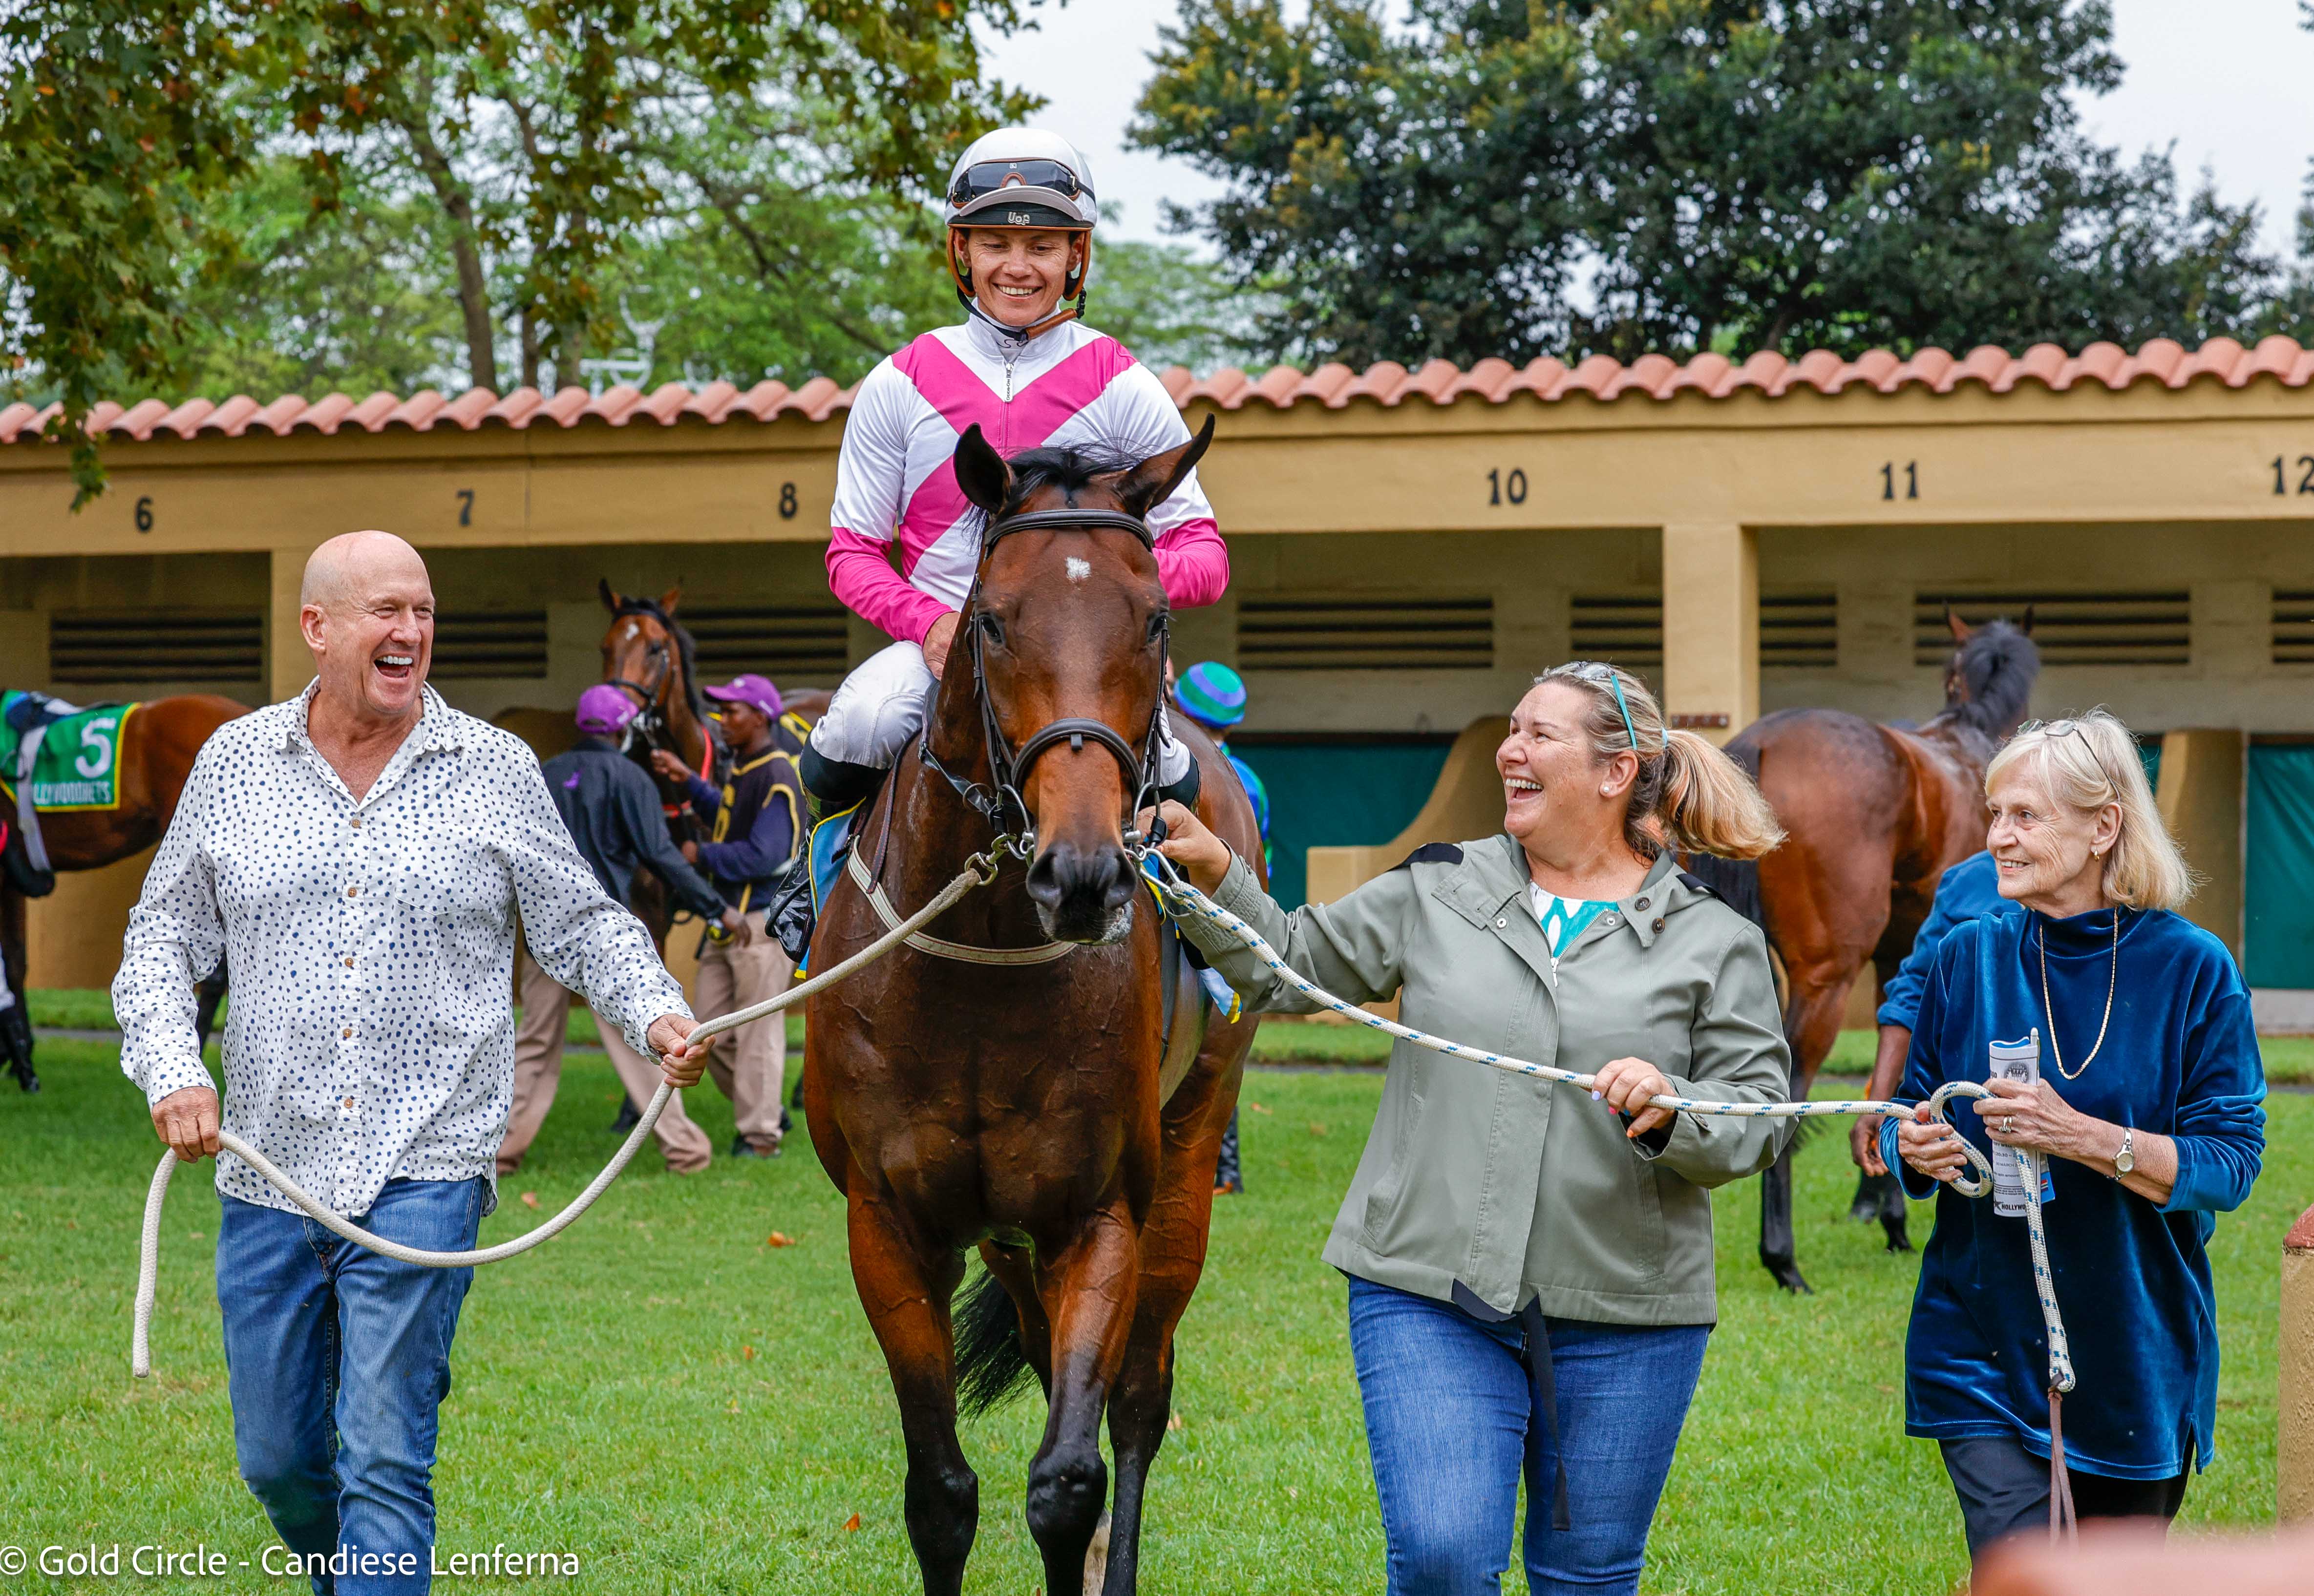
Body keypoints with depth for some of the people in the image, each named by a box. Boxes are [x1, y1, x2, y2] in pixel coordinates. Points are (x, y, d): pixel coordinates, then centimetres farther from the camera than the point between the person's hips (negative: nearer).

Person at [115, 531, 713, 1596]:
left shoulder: (496, 772, 2)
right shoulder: (235, 764, 6)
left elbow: (583, 926, 7)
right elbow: (163, 939, 9)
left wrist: (656, 1014, -11)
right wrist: (170, 1068, -7)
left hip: (422, 1171, -3)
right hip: (268, 1167, 3)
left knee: (384, 1463, -9)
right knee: (277, 1459, 12)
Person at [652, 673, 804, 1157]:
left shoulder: (777, 779, -17)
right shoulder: (741, 768, 12)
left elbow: (763, 856, -24)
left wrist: (702, 855, -13)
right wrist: (688, 781, 21)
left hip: (763, 922, -10)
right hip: (728, 919, 10)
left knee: (758, 1031, -3)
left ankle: (761, 1135, 4)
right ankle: (766, 1111, 25)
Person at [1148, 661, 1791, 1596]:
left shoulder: (1715, 943, 2)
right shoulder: (1439, 892, 8)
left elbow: (1761, 1119, -1)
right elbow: (1291, 963, 12)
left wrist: (1673, 1111, -21)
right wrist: (1214, 877, -4)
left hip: (1623, 1322, 0)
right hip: (1430, 1298, 0)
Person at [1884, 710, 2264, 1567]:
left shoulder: (2192, 968, -5)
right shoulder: (1969, 956, 3)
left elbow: (2230, 1164, -9)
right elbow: (1910, 1117, 11)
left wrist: (2079, 1136, -22)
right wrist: (1915, 1149, -13)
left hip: (2139, 1351, 0)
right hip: (1985, 1348, 0)